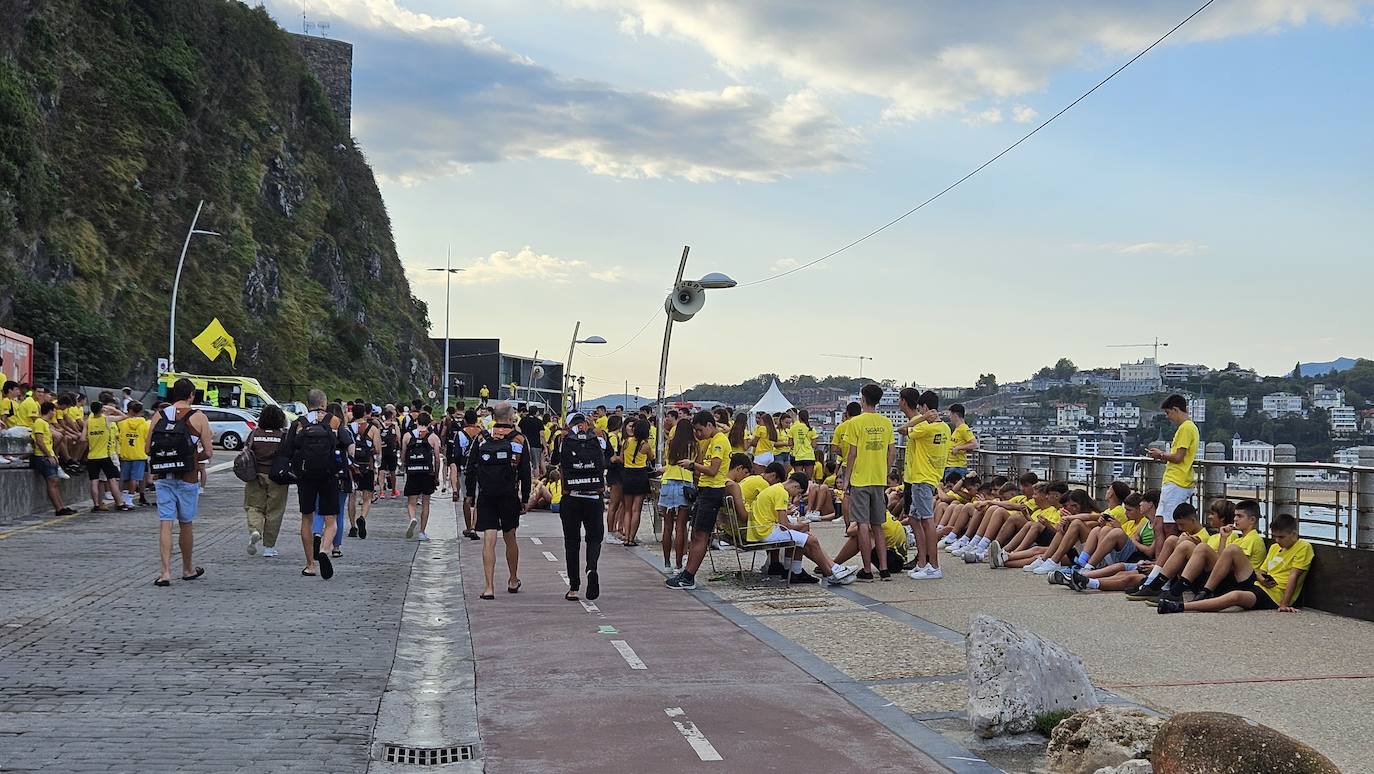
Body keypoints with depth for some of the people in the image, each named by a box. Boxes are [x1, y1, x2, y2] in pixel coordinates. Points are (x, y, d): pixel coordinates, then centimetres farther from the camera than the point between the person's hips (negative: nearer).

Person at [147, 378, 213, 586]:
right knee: (186, 524, 12)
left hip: (163, 478, 2)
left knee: (165, 524, 1)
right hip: (188, 479, -2)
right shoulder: (198, 418, -5)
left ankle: (166, 572, -8)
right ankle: (187, 569, 27)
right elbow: (208, 453, -5)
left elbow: (148, 449, 4)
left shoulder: (159, 416, 3)